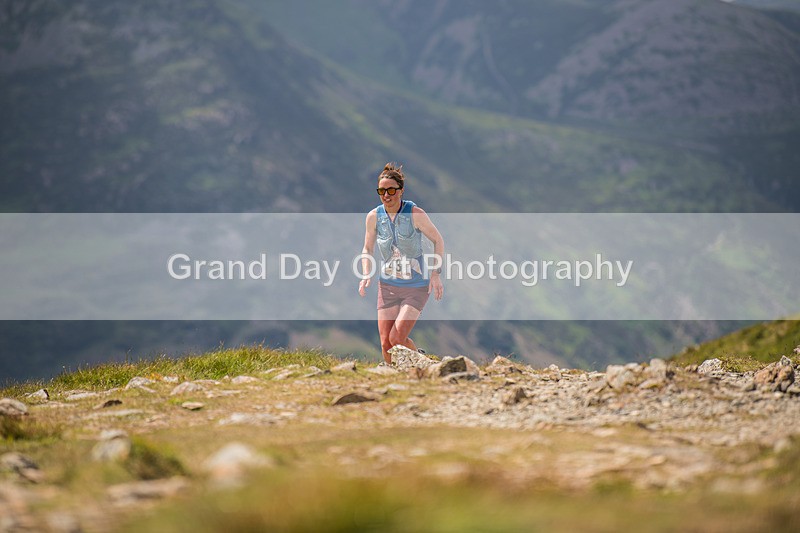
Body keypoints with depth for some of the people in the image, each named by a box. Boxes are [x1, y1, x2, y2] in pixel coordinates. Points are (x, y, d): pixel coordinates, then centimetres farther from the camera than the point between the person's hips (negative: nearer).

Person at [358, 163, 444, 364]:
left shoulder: (415, 214, -14)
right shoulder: (374, 216, -4)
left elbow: (438, 240, -2)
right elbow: (367, 249, 11)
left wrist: (436, 273, -9)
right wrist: (366, 276, -6)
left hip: (417, 287, -4)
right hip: (388, 286, 4)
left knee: (397, 339, -14)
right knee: (385, 343, -2)